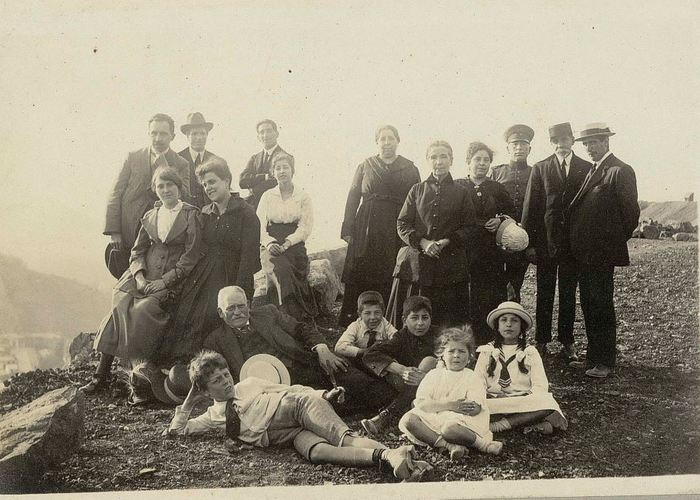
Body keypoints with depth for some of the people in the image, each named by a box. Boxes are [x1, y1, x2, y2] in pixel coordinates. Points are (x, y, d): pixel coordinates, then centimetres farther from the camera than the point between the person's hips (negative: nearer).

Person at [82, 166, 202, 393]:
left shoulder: (191, 215, -2)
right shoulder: (150, 216, 16)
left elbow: (191, 257, -8)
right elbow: (137, 250, 14)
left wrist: (163, 282, -14)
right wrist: (140, 278, -5)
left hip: (172, 279, -4)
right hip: (144, 275, 4)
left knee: (143, 310, -27)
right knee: (119, 305, -18)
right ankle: (101, 376, -14)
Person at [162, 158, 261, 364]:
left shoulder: (246, 213, -2)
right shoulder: (204, 213, 17)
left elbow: (249, 256, -9)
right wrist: (187, 282, 4)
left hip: (230, 278, -5)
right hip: (202, 277, 5)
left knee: (210, 316, -26)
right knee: (184, 316, -17)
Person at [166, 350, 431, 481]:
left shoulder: (249, 384, 18)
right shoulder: (213, 415, 20)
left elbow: (290, 388, 17)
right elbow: (176, 430, 21)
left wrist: (323, 394, 4)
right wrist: (190, 400, 14)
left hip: (298, 405, 0)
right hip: (290, 435, 0)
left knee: (343, 437, -30)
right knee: (317, 451, -32)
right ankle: (383, 457, -52)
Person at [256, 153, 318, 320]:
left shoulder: (303, 197, 9)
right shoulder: (267, 196, 14)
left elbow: (305, 228, -1)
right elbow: (259, 225, 5)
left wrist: (286, 244, -15)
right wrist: (270, 243, -14)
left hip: (294, 245, 0)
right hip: (272, 246, 0)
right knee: (280, 270, -30)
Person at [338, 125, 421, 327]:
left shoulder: (410, 169, 11)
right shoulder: (366, 166, 13)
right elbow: (353, 197, 9)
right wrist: (348, 229, 0)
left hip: (397, 232, 0)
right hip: (367, 230, 0)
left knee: (391, 280, -4)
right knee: (359, 277, -3)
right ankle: (350, 323, 2)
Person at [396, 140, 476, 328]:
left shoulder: (461, 192, 11)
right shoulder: (417, 190, 13)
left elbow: (470, 227, 6)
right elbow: (402, 223, 8)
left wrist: (447, 242, -10)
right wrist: (422, 242, -9)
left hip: (453, 263, -1)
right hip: (423, 262, 1)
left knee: (455, 320, -4)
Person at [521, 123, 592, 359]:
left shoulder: (586, 169, 4)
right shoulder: (540, 168, 4)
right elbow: (530, 207, 1)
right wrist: (530, 243, -5)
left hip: (574, 241, 0)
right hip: (546, 240, 0)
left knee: (568, 295, 8)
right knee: (544, 295, 6)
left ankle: (567, 343, 17)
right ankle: (541, 342, 15)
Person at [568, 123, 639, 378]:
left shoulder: (620, 171, -10)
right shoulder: (590, 171, 16)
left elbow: (630, 213, -11)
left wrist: (616, 241, -3)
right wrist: (577, 244, 11)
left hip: (603, 253, -8)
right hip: (585, 252, 8)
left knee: (601, 306, -2)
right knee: (588, 305, 13)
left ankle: (605, 362, 7)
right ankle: (593, 355, 24)